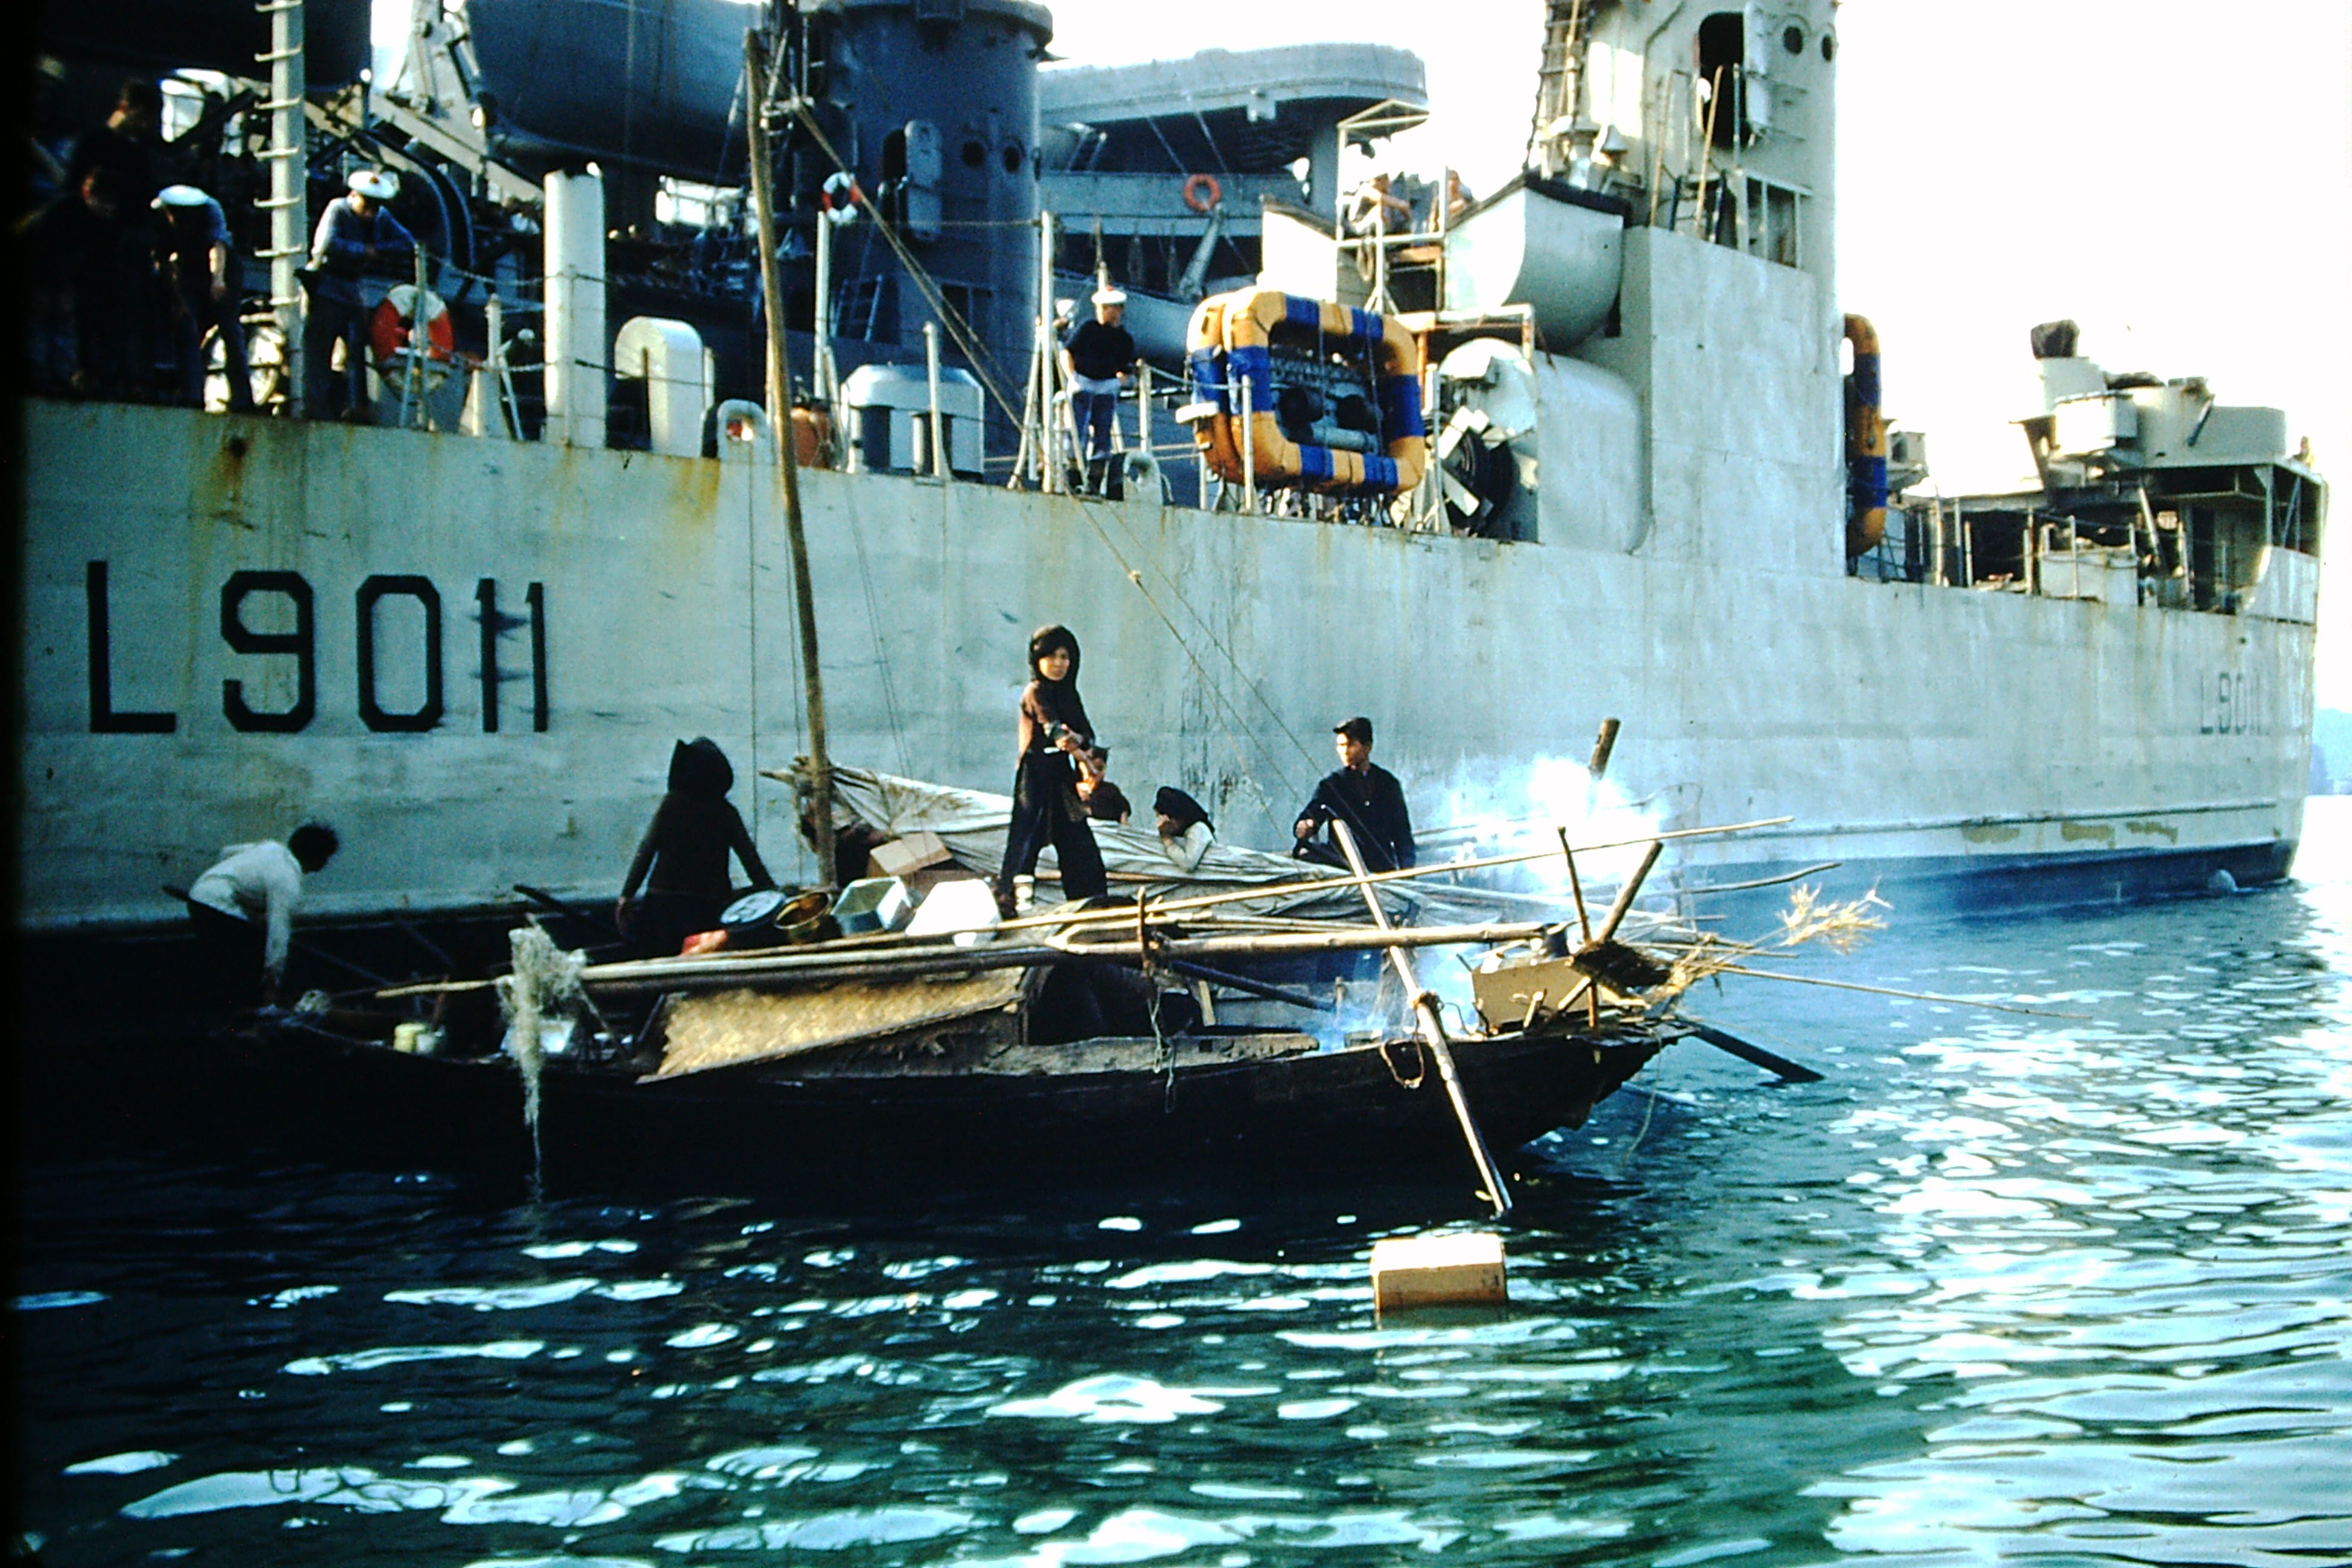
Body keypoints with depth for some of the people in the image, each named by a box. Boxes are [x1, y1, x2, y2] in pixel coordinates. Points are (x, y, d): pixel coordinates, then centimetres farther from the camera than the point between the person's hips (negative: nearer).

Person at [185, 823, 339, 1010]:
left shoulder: (274, 847, 8)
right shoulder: (288, 881, -17)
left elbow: (228, 852, 22)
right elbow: (278, 934, -19)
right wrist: (271, 986, -17)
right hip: (219, 907, -10)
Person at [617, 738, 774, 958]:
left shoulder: (671, 804, 0)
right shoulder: (726, 812, 2)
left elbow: (646, 851, -2)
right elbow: (750, 859, 1)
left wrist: (627, 894, 1)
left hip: (664, 898, 0)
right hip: (710, 904, 1)